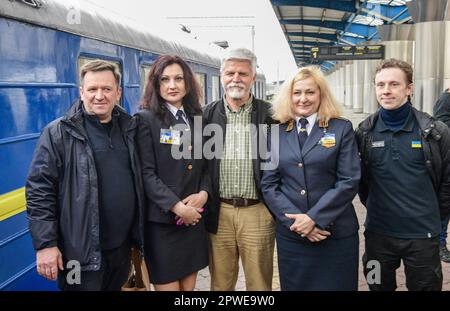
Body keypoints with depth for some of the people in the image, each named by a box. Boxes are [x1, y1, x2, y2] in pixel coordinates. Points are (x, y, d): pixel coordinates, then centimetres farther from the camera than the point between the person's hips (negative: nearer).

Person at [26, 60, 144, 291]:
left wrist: (138, 235, 13)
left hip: (123, 246, 5)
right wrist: (45, 244, -14)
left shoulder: (129, 128, 7)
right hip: (81, 252, -5)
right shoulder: (58, 133, -8)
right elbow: (39, 191, -10)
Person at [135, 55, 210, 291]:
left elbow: (205, 164, 13)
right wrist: (178, 207, -17)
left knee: (189, 285, 15)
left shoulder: (197, 118, 11)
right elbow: (147, 173, -13)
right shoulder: (146, 119, -7)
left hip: (195, 217, 5)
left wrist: (203, 193, -7)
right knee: (168, 285, 4)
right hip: (162, 219, -5)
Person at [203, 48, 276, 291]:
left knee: (259, 283, 11)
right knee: (220, 283, 14)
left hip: (257, 212, -1)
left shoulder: (269, 115, 0)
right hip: (218, 212, 2)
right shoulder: (207, 114, 5)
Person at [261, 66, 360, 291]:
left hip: (336, 234, -1)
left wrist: (314, 218, -14)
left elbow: (349, 181, -7)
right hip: (290, 233, 2)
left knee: (336, 285, 8)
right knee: (294, 285, 13)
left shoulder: (342, 129, 0)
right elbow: (268, 184, 2)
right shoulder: (276, 133, 6)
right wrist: (295, 220, -11)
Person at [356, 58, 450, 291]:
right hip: (378, 232, 2)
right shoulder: (364, 132, -1)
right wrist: (371, 203, 10)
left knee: (425, 285, 14)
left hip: (422, 234, -1)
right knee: (380, 286, 17)